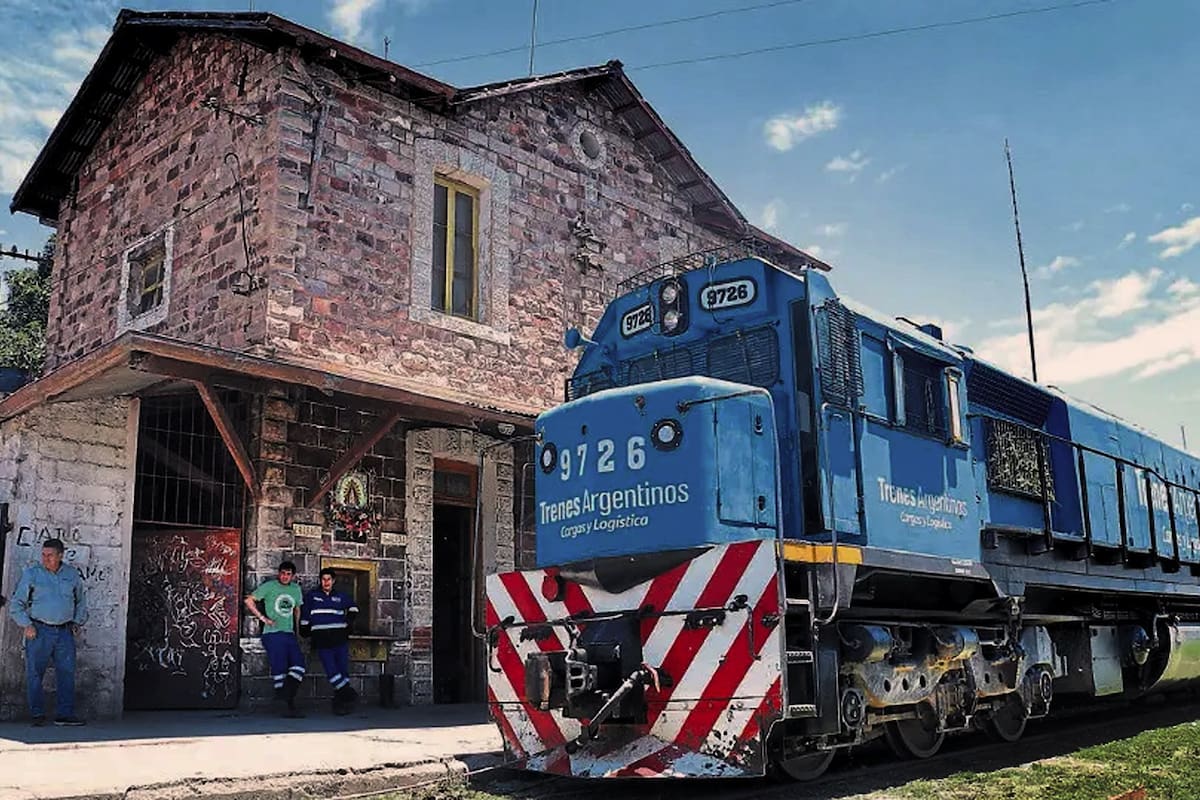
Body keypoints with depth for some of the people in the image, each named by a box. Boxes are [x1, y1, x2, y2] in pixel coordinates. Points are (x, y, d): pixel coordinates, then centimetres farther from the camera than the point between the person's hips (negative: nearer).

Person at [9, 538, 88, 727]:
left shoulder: (72, 574, 9)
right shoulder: (31, 574, 0)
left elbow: (81, 600, 23)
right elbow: (17, 603, 3)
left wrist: (77, 622, 13)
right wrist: (27, 625, -7)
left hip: (65, 632, 2)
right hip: (39, 630, -2)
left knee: (67, 672, -1)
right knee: (34, 673, 0)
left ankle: (65, 714, 3)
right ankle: (37, 714, 10)